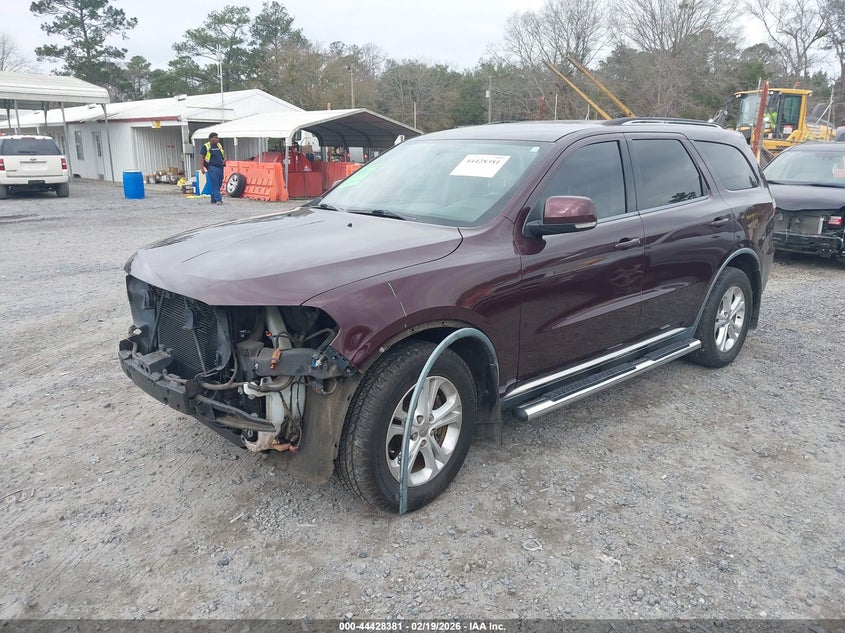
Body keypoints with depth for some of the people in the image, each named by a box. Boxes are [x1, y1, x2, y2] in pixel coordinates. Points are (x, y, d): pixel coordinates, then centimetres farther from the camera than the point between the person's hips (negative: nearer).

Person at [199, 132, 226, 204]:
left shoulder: (219, 145, 17)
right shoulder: (206, 146, -1)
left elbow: (224, 154, 28)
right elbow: (201, 157, -5)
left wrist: (224, 159, 5)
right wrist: (202, 168, -13)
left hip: (220, 167, 7)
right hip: (212, 168, -7)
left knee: (219, 184, 8)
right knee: (214, 184, -10)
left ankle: (213, 199, 19)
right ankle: (218, 199, -14)